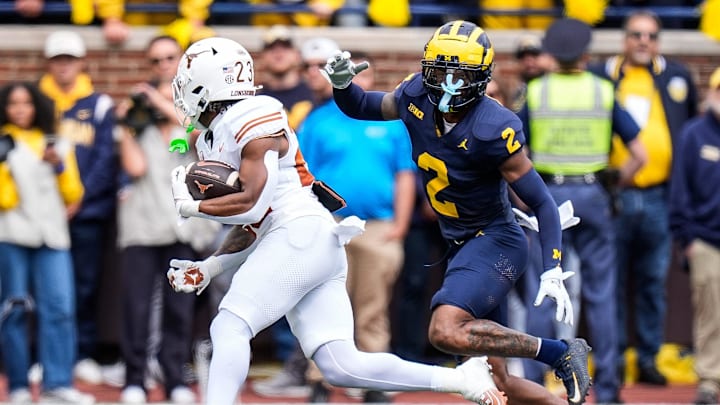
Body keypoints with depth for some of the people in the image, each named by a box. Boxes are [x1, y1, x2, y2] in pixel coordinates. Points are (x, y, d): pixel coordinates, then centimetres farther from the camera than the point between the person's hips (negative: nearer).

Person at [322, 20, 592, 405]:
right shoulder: (416, 97, -6)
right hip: (460, 245, 7)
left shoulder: (494, 130, -24)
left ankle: (559, 352, -15)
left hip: (495, 242, -7)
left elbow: (542, 202, -17)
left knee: (446, 332, -30)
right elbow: (361, 107, 13)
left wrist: (552, 273, -23)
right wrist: (342, 83, -9)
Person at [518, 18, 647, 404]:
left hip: (549, 195, 0)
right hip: (592, 194, 0)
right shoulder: (604, 92, 1)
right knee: (600, 294, 5)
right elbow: (638, 154, 1)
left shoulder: (536, 92, 0)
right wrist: (617, 184, 15)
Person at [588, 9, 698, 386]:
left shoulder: (677, 77, 10)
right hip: (614, 196, -2)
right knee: (612, 282, 0)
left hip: (659, 196, 2)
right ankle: (612, 360, 7)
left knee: (653, 282, 7)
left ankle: (648, 358, 14)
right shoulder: (599, 76, 3)